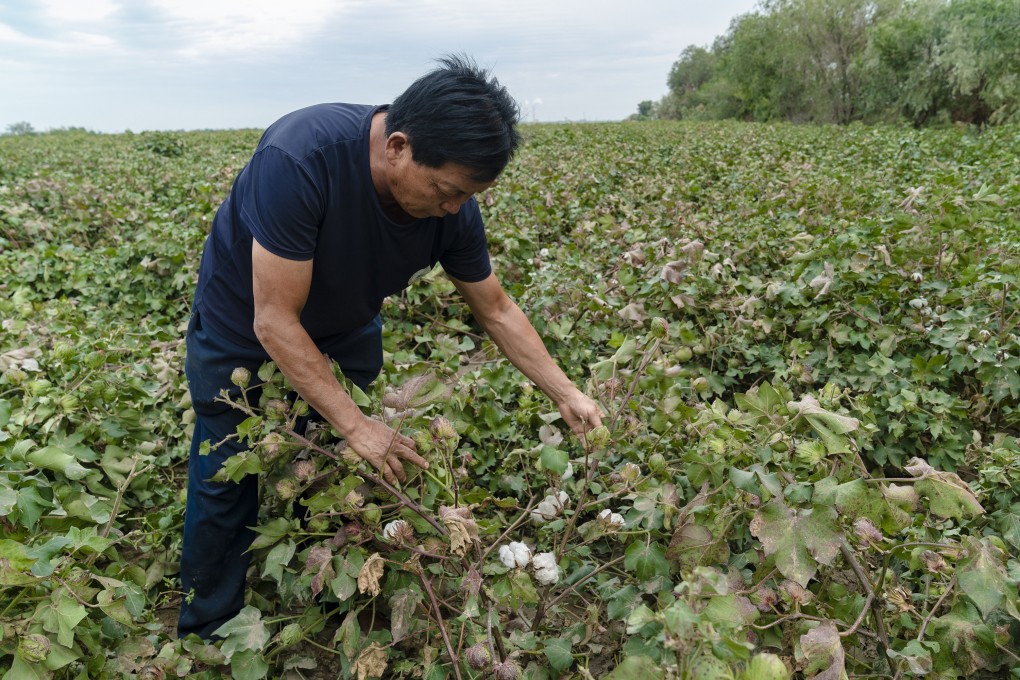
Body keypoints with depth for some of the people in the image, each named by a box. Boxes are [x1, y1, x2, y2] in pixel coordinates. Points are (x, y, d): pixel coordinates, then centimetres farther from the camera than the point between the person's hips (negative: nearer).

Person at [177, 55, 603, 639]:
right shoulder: (299, 158, -39)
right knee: (226, 487, 5)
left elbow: (497, 309, -9)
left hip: (345, 329, 4)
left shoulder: (452, 206, -23)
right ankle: (209, 635, 30)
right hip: (244, 329, -3)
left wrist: (567, 394, -12)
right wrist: (355, 423, -34)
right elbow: (275, 322, -35)